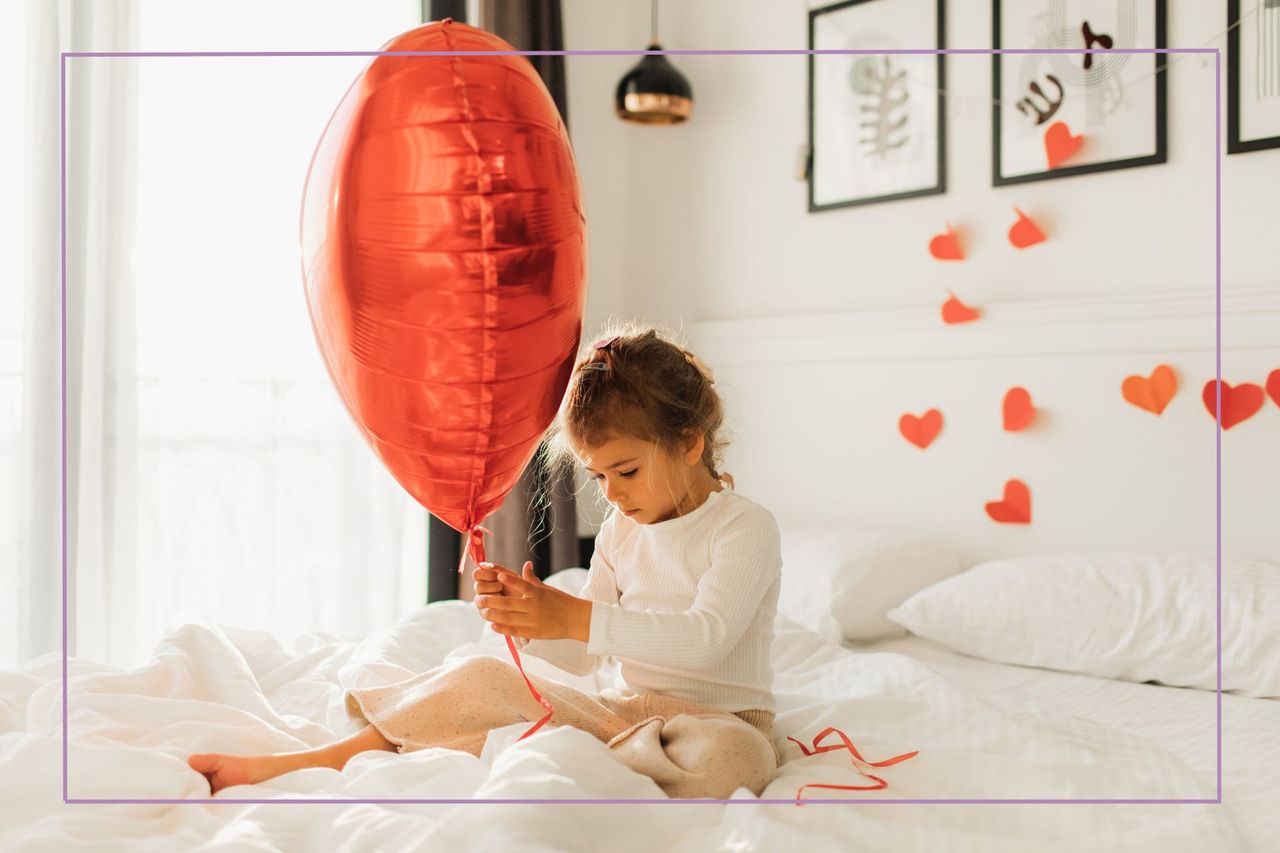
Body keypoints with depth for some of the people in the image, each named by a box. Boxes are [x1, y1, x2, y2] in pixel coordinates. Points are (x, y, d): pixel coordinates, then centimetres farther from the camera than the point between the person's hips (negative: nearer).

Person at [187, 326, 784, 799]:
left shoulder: (746, 527, -11)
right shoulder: (620, 531, 10)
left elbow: (707, 636, -27)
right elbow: (579, 658, 8)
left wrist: (574, 617, -34)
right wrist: (526, 616, -15)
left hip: (717, 716, -5)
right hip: (622, 709, 6)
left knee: (726, 756, -41)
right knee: (482, 681, -12)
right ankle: (298, 766, -7)